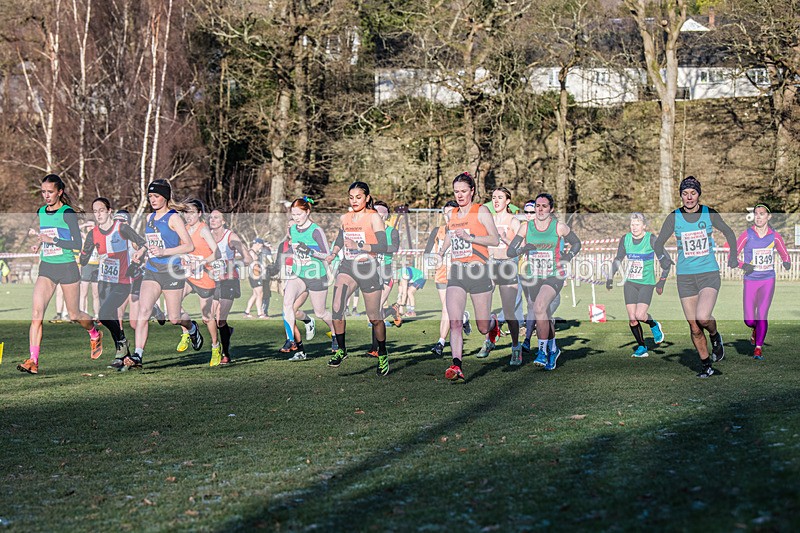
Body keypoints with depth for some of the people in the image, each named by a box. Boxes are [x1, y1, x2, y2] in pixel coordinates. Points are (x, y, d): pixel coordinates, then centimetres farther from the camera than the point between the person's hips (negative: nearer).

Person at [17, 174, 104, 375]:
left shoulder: (68, 213, -12)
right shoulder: (40, 212, 8)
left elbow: (78, 244, -17)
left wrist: (52, 240, -24)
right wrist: (38, 242, 7)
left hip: (67, 268, -5)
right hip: (46, 268, 5)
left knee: (74, 315, 10)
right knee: (36, 313, -12)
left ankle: (95, 334, 42)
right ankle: (33, 360, -15)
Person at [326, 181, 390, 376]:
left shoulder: (374, 217, -6)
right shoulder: (345, 218, 10)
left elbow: (382, 246, -15)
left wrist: (359, 246, -24)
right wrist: (333, 254, 14)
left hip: (369, 268, -4)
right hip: (347, 267, 4)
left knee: (374, 317, 3)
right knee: (336, 307, -18)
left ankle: (382, 354, 25)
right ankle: (341, 349, -2)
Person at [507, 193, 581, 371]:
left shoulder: (559, 227, -4)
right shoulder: (525, 227, 1)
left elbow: (576, 243, 12)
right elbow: (510, 251, 0)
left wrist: (567, 257, -6)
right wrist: (522, 249, -21)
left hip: (554, 276, -4)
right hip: (533, 277, 4)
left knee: (539, 308, -26)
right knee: (544, 316, 13)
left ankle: (542, 350, -17)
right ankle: (553, 349, 34)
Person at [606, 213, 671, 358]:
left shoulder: (651, 239, -10)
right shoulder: (625, 239, 2)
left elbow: (666, 262, -4)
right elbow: (618, 259, 16)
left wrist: (661, 282, -6)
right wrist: (610, 277, 10)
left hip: (647, 283, -4)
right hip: (630, 282, 4)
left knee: (640, 315, -17)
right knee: (632, 319, -3)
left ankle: (654, 326, 17)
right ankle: (641, 347, 13)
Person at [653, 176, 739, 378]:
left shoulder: (710, 214, -1)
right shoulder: (674, 217, -1)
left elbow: (729, 232, 16)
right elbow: (658, 243, 6)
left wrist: (733, 256, 11)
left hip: (709, 273, -1)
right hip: (685, 276, 1)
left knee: (702, 318, -22)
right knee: (694, 328, 1)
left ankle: (715, 336, 12)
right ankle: (706, 365, 20)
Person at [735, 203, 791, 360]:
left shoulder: (775, 236, -1)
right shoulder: (747, 235, -6)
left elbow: (785, 254, 12)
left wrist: (787, 262, -11)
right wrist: (743, 265, -22)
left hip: (768, 280, 0)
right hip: (751, 281, 0)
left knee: (762, 314, -9)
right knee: (749, 320, -3)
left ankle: (758, 347, 8)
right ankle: (756, 329, 34)